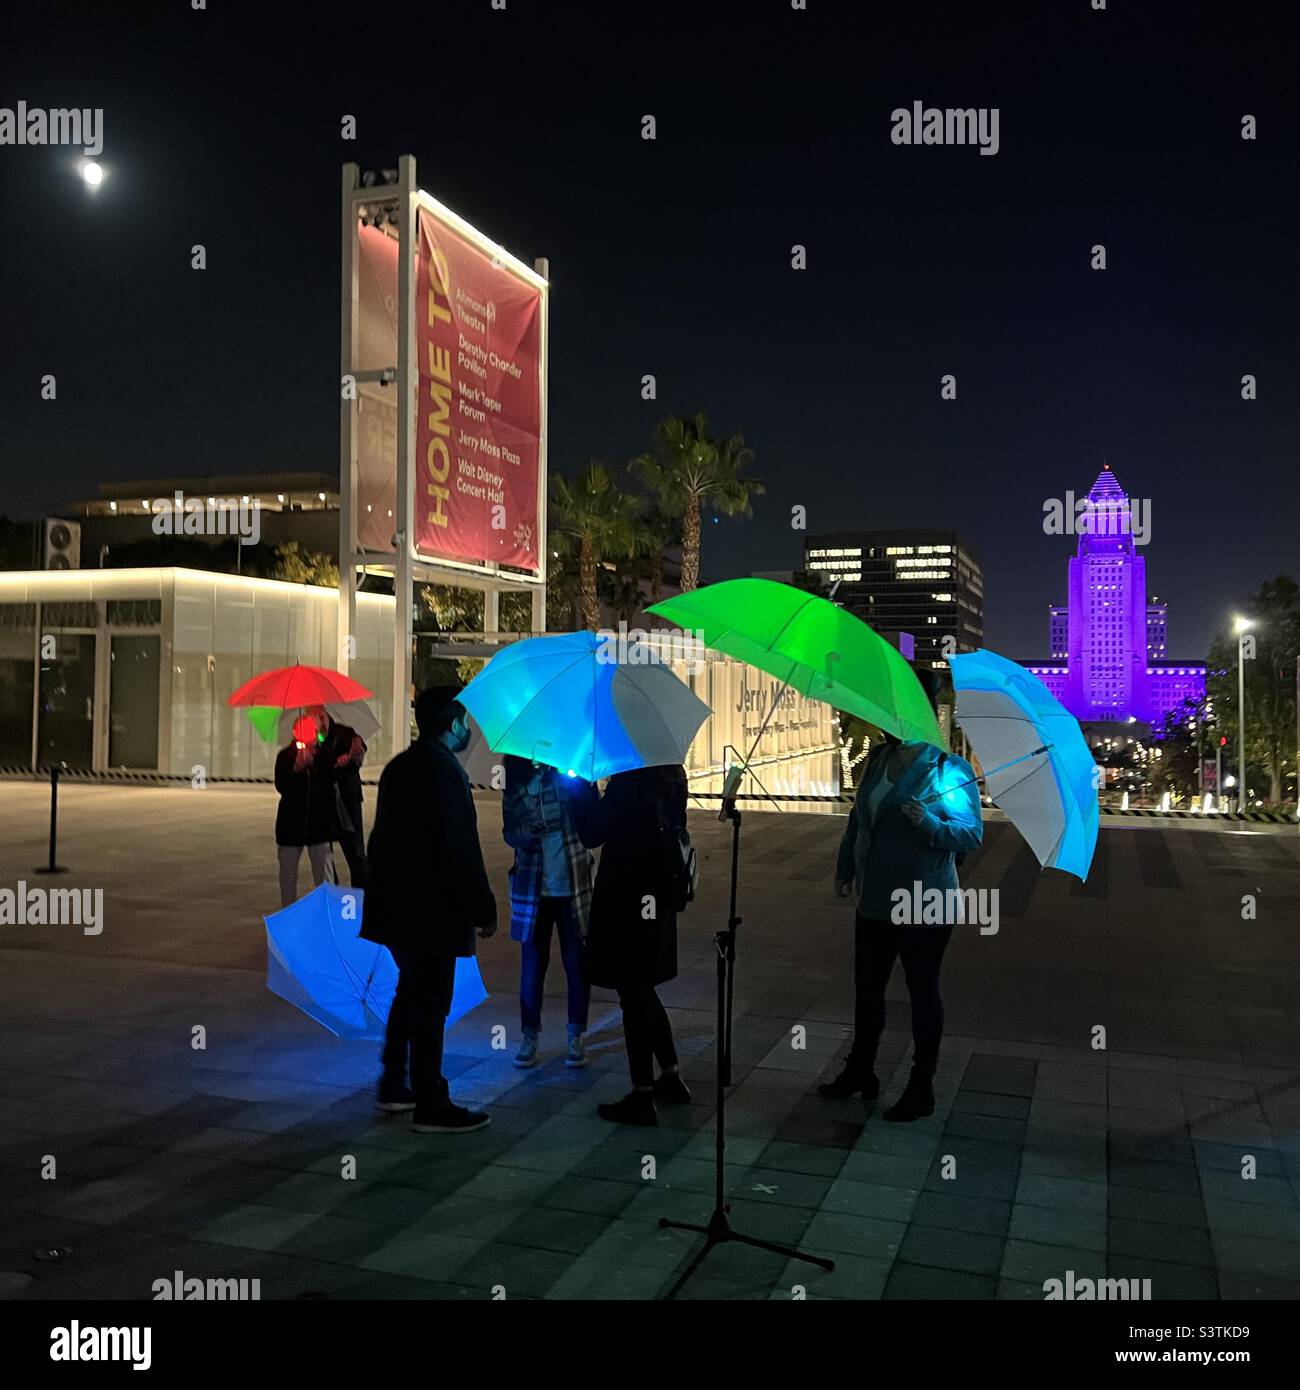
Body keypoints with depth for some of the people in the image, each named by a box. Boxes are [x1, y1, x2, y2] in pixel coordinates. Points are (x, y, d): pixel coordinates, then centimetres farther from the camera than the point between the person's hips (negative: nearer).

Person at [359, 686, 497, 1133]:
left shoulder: (398, 767, 11)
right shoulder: (445, 771, -18)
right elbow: (461, 849, -20)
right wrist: (483, 910, -14)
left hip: (395, 906, 9)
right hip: (431, 910, -9)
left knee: (410, 992, 21)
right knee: (430, 1004, -1)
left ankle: (393, 1085, 30)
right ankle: (430, 1106, 8)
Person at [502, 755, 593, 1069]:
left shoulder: (567, 779, -5)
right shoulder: (514, 790, 3)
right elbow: (509, 832, 9)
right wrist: (523, 834, -14)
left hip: (572, 887, -1)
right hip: (534, 890, 2)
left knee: (576, 962, 7)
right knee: (532, 964, 7)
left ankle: (576, 1037, 20)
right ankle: (530, 1036, 20)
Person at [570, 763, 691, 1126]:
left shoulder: (627, 781, -21)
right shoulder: (673, 775, 3)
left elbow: (592, 833, -15)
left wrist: (581, 784, -6)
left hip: (626, 900, -8)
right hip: (659, 895, 8)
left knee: (633, 993, 1)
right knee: (641, 990, 22)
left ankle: (642, 1097, 11)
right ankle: (670, 1077, 31)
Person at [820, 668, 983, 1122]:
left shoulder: (950, 769, -13)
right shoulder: (879, 757, 7)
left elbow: (972, 834, -15)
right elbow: (859, 818, 17)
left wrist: (930, 824, -31)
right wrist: (845, 868, 19)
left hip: (924, 907, -7)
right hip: (875, 902, 7)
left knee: (922, 992, 7)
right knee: (866, 988, 16)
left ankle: (922, 1089, 22)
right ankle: (859, 1072, 34)